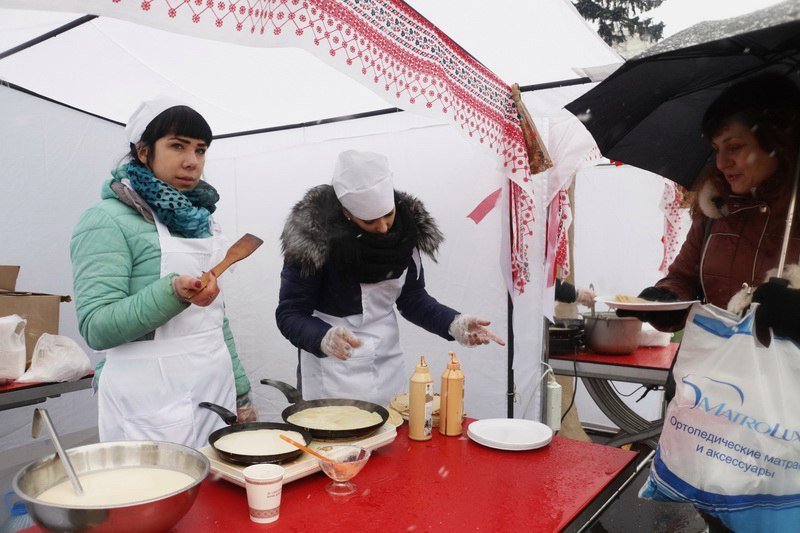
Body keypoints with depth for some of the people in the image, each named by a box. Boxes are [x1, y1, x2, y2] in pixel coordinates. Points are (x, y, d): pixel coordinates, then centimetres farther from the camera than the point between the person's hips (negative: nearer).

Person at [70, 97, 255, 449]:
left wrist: (241, 394, 15)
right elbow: (96, 328, -14)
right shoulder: (108, 219, -8)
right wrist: (174, 293, -29)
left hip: (216, 392, 6)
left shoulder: (199, 219, 12)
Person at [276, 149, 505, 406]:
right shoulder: (313, 236, -19)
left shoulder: (407, 225, -4)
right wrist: (324, 337, -34)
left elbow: (412, 299, 5)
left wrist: (455, 323, -10)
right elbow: (289, 314, -15)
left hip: (388, 364, 5)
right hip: (331, 369, -4)